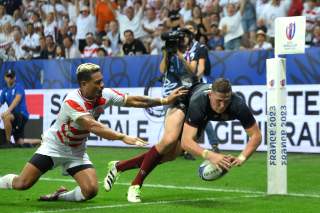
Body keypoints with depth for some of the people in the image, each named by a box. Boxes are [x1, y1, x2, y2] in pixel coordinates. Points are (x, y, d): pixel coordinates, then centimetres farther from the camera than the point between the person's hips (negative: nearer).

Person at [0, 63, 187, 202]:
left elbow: (133, 101, -4)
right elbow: (93, 126, -41)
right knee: (22, 184, -12)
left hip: (76, 151, 5)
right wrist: (123, 137, -49)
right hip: (54, 146, -5)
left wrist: (165, 100, -9)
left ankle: (59, 196, 13)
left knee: (91, 191, -15)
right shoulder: (73, 101, -30)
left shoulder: (105, 95, -12)